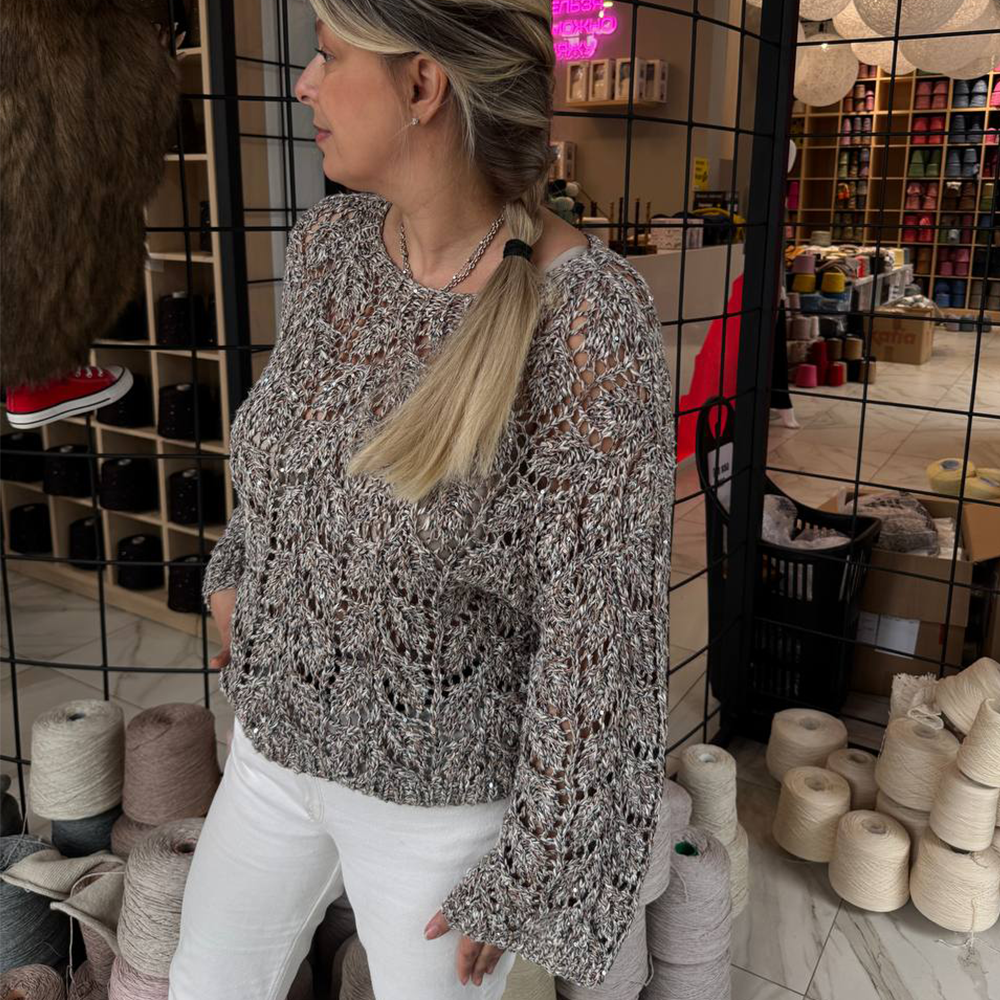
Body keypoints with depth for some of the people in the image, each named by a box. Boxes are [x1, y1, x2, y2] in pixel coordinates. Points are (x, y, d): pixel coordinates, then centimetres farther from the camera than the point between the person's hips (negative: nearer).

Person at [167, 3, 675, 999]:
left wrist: (529, 877, -14)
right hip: (279, 742, 6)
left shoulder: (587, 317, -29)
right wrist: (237, 572, 22)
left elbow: (598, 628, -23)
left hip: (448, 795, -6)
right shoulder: (328, 242, -9)